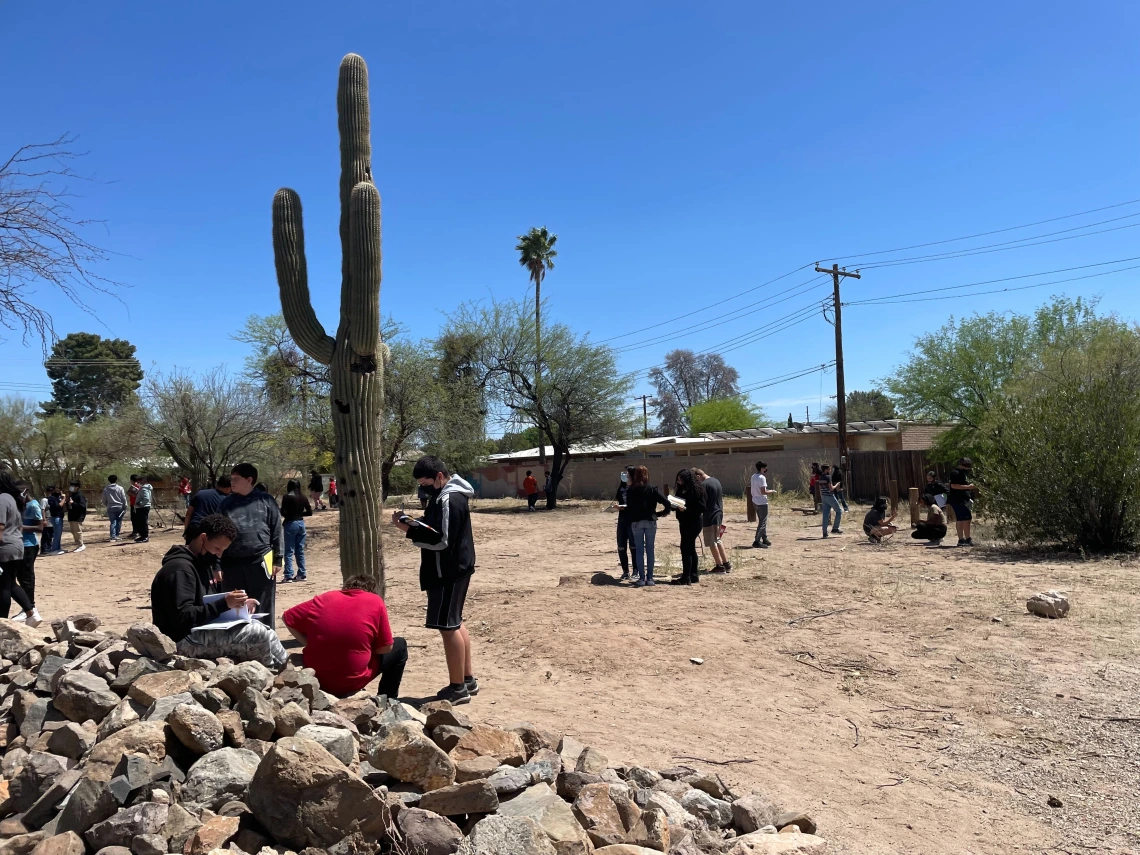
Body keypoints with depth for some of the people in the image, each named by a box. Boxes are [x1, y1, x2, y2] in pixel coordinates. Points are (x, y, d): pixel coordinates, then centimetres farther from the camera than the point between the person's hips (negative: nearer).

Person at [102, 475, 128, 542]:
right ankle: (116, 536, 13)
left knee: (113, 522, 0)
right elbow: (124, 499, -4)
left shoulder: (105, 489, 3)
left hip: (111, 508, 1)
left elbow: (104, 500, 10)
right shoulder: (120, 488, -3)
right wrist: (125, 507, 3)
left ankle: (113, 537, -11)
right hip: (119, 507, -1)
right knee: (118, 522, 9)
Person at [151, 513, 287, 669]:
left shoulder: (200, 563, 15)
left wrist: (235, 604, 3)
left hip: (200, 631, 10)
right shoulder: (180, 568, -17)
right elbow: (184, 617, -26)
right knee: (259, 634, -21)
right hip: (184, 640, -10)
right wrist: (224, 604, -30)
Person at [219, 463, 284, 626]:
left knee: (263, 608, 6)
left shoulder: (265, 500, 1)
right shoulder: (226, 504, 7)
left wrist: (278, 559, -1)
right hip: (232, 565, 2)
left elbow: (277, 530, 3)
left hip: (261, 563, -2)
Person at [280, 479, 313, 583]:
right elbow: (309, 512, 8)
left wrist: (289, 514, 8)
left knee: (289, 551, 0)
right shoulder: (303, 498, 6)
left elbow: (283, 512, -13)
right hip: (301, 523, 5)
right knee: (300, 551, 12)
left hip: (290, 524, -5)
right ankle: (302, 574, 16)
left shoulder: (287, 497, -8)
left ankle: (289, 576, -2)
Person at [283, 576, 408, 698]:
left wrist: (309, 644, 6)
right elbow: (386, 648, -4)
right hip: (349, 684, -4)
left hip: (315, 679, 5)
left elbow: (287, 618, 5)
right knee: (400, 646, 17)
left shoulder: (325, 598, 0)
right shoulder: (375, 602, -8)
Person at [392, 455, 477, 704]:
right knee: (455, 623, 16)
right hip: (454, 569, 11)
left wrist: (408, 529, -21)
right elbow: (436, 529, 17)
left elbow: (440, 540, -25)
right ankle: (468, 679, 24)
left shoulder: (448, 500, -20)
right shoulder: (450, 495, 13)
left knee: (448, 627, -4)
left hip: (448, 572, -11)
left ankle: (457, 688, 3)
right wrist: (412, 523, 2)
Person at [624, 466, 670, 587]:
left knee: (639, 550, 5)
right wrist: (663, 513, 7)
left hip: (636, 522, 0)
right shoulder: (652, 490, -2)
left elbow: (628, 508, -1)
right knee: (650, 550, 5)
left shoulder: (631, 491, -1)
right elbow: (666, 502, -9)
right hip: (650, 522, 0)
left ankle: (641, 578, 3)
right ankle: (649, 578, 6)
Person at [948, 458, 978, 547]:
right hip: (958, 500, -10)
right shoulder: (956, 473, -12)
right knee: (966, 518, -13)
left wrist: (972, 488, 15)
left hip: (963, 500, 10)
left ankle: (961, 540, 11)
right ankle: (968, 539, -12)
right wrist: (968, 487, -21)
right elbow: (953, 485, -22)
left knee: (960, 520, 9)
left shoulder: (963, 473, 20)